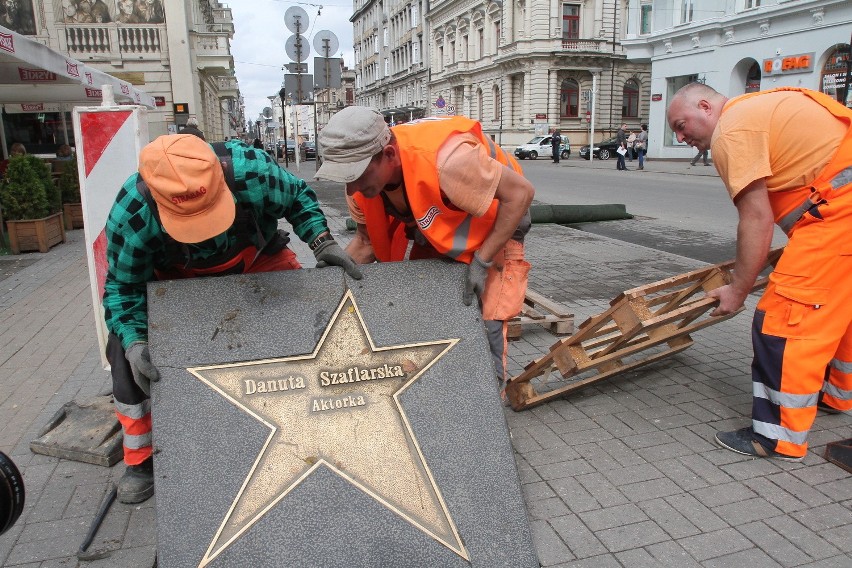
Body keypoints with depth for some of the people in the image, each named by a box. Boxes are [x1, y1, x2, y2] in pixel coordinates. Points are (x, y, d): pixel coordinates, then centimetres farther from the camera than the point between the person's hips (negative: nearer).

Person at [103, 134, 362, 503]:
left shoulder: (252, 171, -37)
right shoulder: (130, 214, -35)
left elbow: (298, 197, -14)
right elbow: (123, 288, -20)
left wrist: (323, 242, -27)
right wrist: (134, 342, -36)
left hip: (257, 260, 1)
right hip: (175, 278, 0)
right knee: (127, 349, -14)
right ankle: (141, 459, 8)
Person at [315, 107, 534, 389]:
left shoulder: (447, 159, -43)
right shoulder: (362, 175, -21)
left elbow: (520, 192, -32)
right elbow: (366, 241, -5)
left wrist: (482, 261, -32)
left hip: (492, 226, -6)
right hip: (434, 232, 6)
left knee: (486, 324, -12)